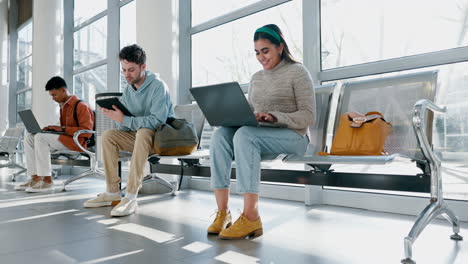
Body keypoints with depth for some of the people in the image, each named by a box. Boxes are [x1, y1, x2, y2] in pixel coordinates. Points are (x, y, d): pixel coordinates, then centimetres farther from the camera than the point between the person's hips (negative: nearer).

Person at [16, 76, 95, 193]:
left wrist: (62, 128, -19)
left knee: (41, 137, -25)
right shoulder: (63, 106, 18)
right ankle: (35, 178, -8)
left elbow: (87, 131, -18)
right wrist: (53, 128, 2)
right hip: (64, 138, 9)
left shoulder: (81, 106, -10)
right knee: (29, 137, 0)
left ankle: (47, 180, -22)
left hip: (77, 142, -9)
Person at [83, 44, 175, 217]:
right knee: (108, 136, -10)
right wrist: (116, 116, -17)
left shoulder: (157, 86, -15)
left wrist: (124, 120, -29)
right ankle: (113, 193, -10)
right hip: (139, 137, 7)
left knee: (143, 131, -36)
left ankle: (131, 197, -37)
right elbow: (125, 127, 6)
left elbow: (158, 120, -30)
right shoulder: (128, 90, 7)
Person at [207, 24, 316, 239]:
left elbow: (308, 116, -7)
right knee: (220, 134, -23)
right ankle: (222, 212, -27)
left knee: (245, 134, -34)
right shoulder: (256, 78, 21)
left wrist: (274, 116, -22)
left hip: (292, 137, -5)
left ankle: (251, 217, -34)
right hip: (258, 134, 6)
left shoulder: (297, 72, 2)